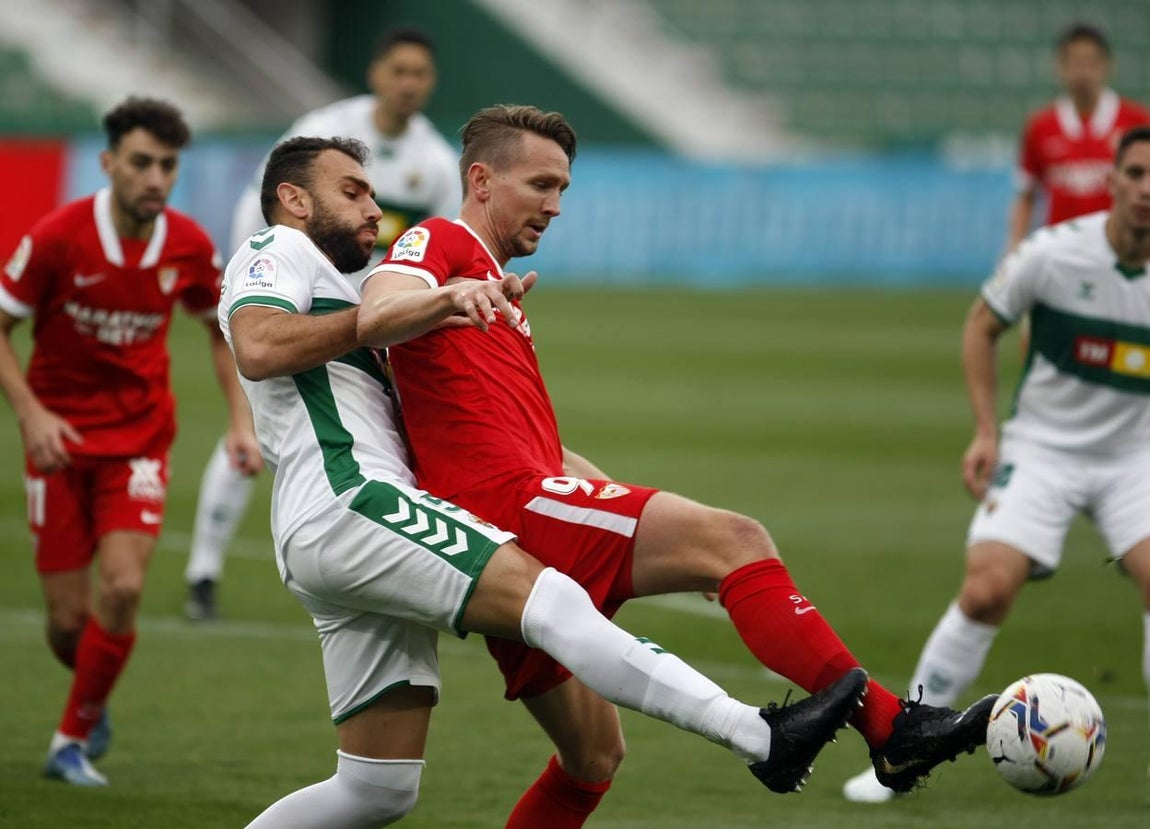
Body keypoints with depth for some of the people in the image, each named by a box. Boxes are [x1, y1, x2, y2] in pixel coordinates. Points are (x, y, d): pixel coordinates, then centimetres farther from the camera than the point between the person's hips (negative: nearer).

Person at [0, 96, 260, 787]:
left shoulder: (189, 245, -6)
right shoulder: (58, 237, -15)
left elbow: (222, 327, 12)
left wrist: (242, 420, 2)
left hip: (140, 438, 1)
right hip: (61, 437, -1)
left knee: (123, 588, -19)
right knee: (68, 619, -1)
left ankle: (75, 740, -1)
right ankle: (94, 698, 35)